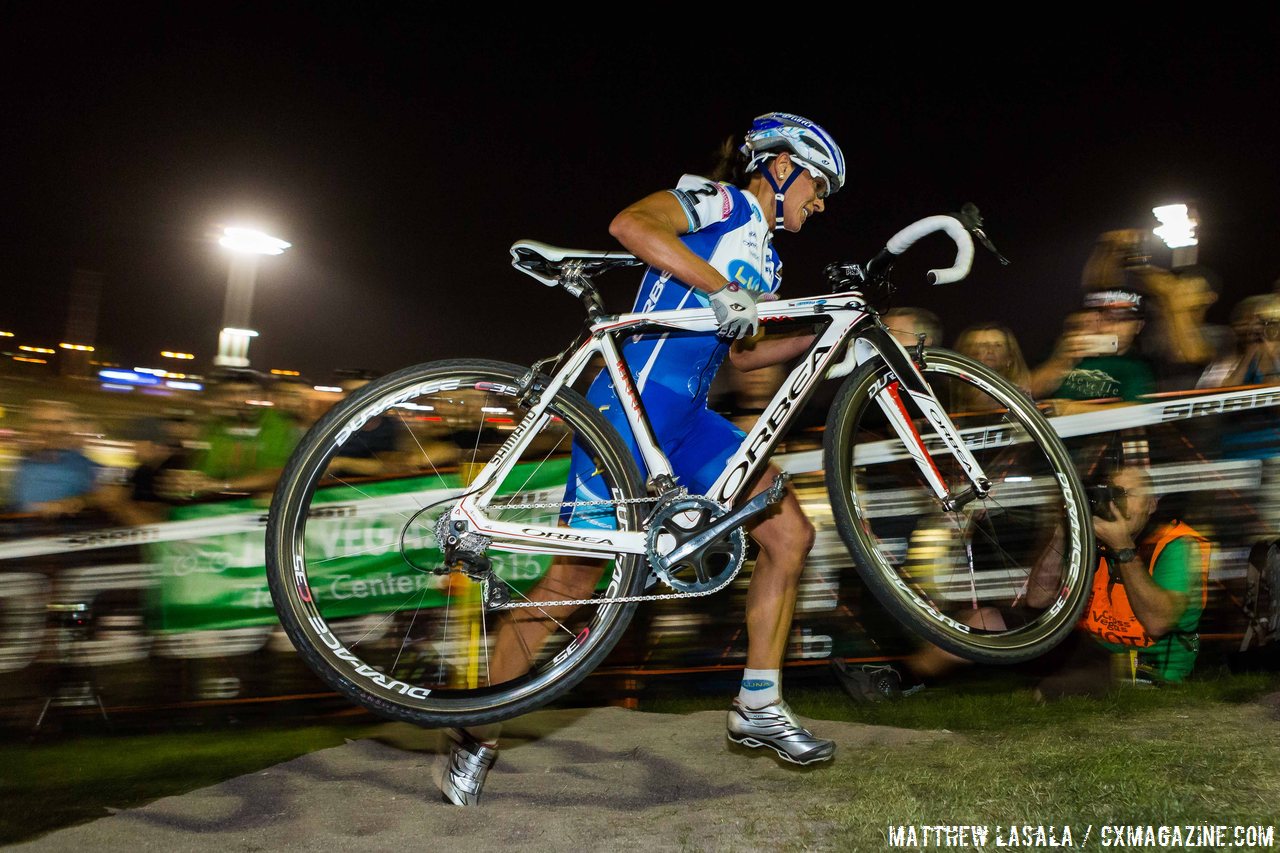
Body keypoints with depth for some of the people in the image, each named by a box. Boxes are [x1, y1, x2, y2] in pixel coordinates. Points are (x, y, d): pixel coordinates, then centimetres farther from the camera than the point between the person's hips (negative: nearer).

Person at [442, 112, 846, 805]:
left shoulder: (764, 258, 24)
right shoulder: (718, 199, 0)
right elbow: (628, 224, -19)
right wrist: (720, 286, -24)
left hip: (689, 420, 9)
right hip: (637, 399, -9)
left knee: (790, 534, -1)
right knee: (574, 574, -7)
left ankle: (758, 707, 9)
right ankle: (478, 735, 9)